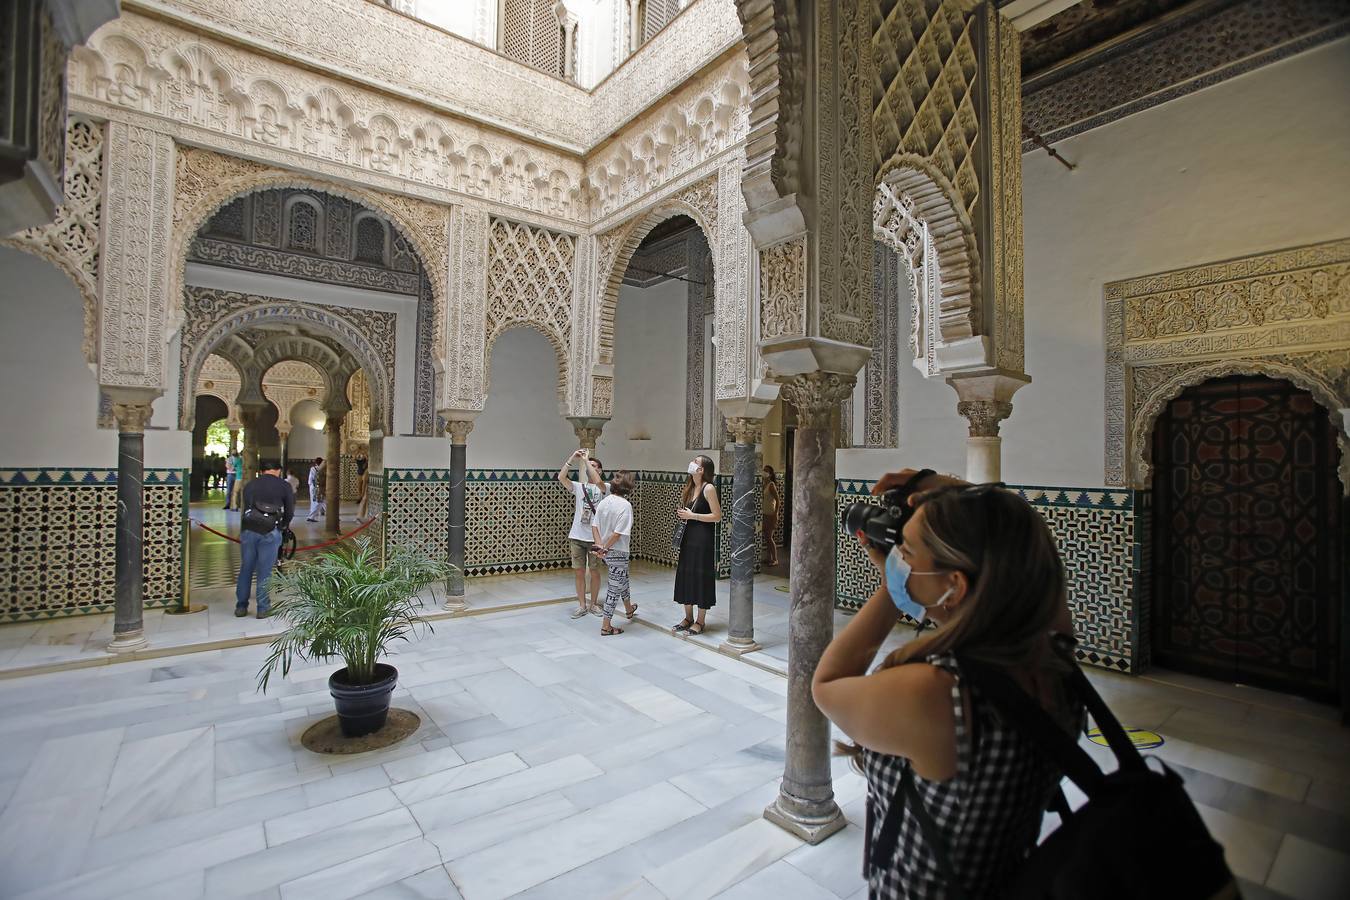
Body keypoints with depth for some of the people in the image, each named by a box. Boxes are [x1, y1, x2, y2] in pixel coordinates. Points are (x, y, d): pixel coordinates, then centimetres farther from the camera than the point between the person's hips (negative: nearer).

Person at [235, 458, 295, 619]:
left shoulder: (250, 485, 16)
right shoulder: (284, 486, 5)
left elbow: (245, 508, 17)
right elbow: (290, 512, 6)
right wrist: (284, 525, 25)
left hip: (248, 530, 3)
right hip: (270, 533, -3)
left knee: (246, 569, 14)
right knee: (264, 571, 3)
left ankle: (241, 606, 22)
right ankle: (263, 608, 10)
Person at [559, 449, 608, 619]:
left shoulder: (604, 488, -1)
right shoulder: (579, 487, 8)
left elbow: (597, 481, -24)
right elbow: (561, 477, -6)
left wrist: (586, 460, -17)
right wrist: (572, 458, -11)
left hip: (595, 538, -2)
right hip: (576, 537, 3)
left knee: (594, 572, 8)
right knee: (579, 572, 7)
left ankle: (594, 604, 23)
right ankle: (581, 605, 19)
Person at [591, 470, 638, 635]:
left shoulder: (604, 501, 1)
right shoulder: (625, 505, -19)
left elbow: (594, 526, -2)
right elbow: (618, 533, -23)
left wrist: (600, 545, -8)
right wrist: (605, 549, -13)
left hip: (606, 552, 8)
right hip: (618, 552, -7)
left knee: (623, 580, 29)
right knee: (615, 587, 7)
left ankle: (629, 609, 51)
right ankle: (606, 626, 14)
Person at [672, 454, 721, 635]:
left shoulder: (709, 488, -12)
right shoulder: (690, 488, 11)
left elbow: (717, 516, -16)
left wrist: (692, 515, -17)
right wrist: (682, 514, 2)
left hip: (703, 538, -8)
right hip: (688, 537, 8)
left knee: (701, 576, 1)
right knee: (685, 574, 11)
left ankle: (701, 621, 14)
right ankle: (688, 617, 25)